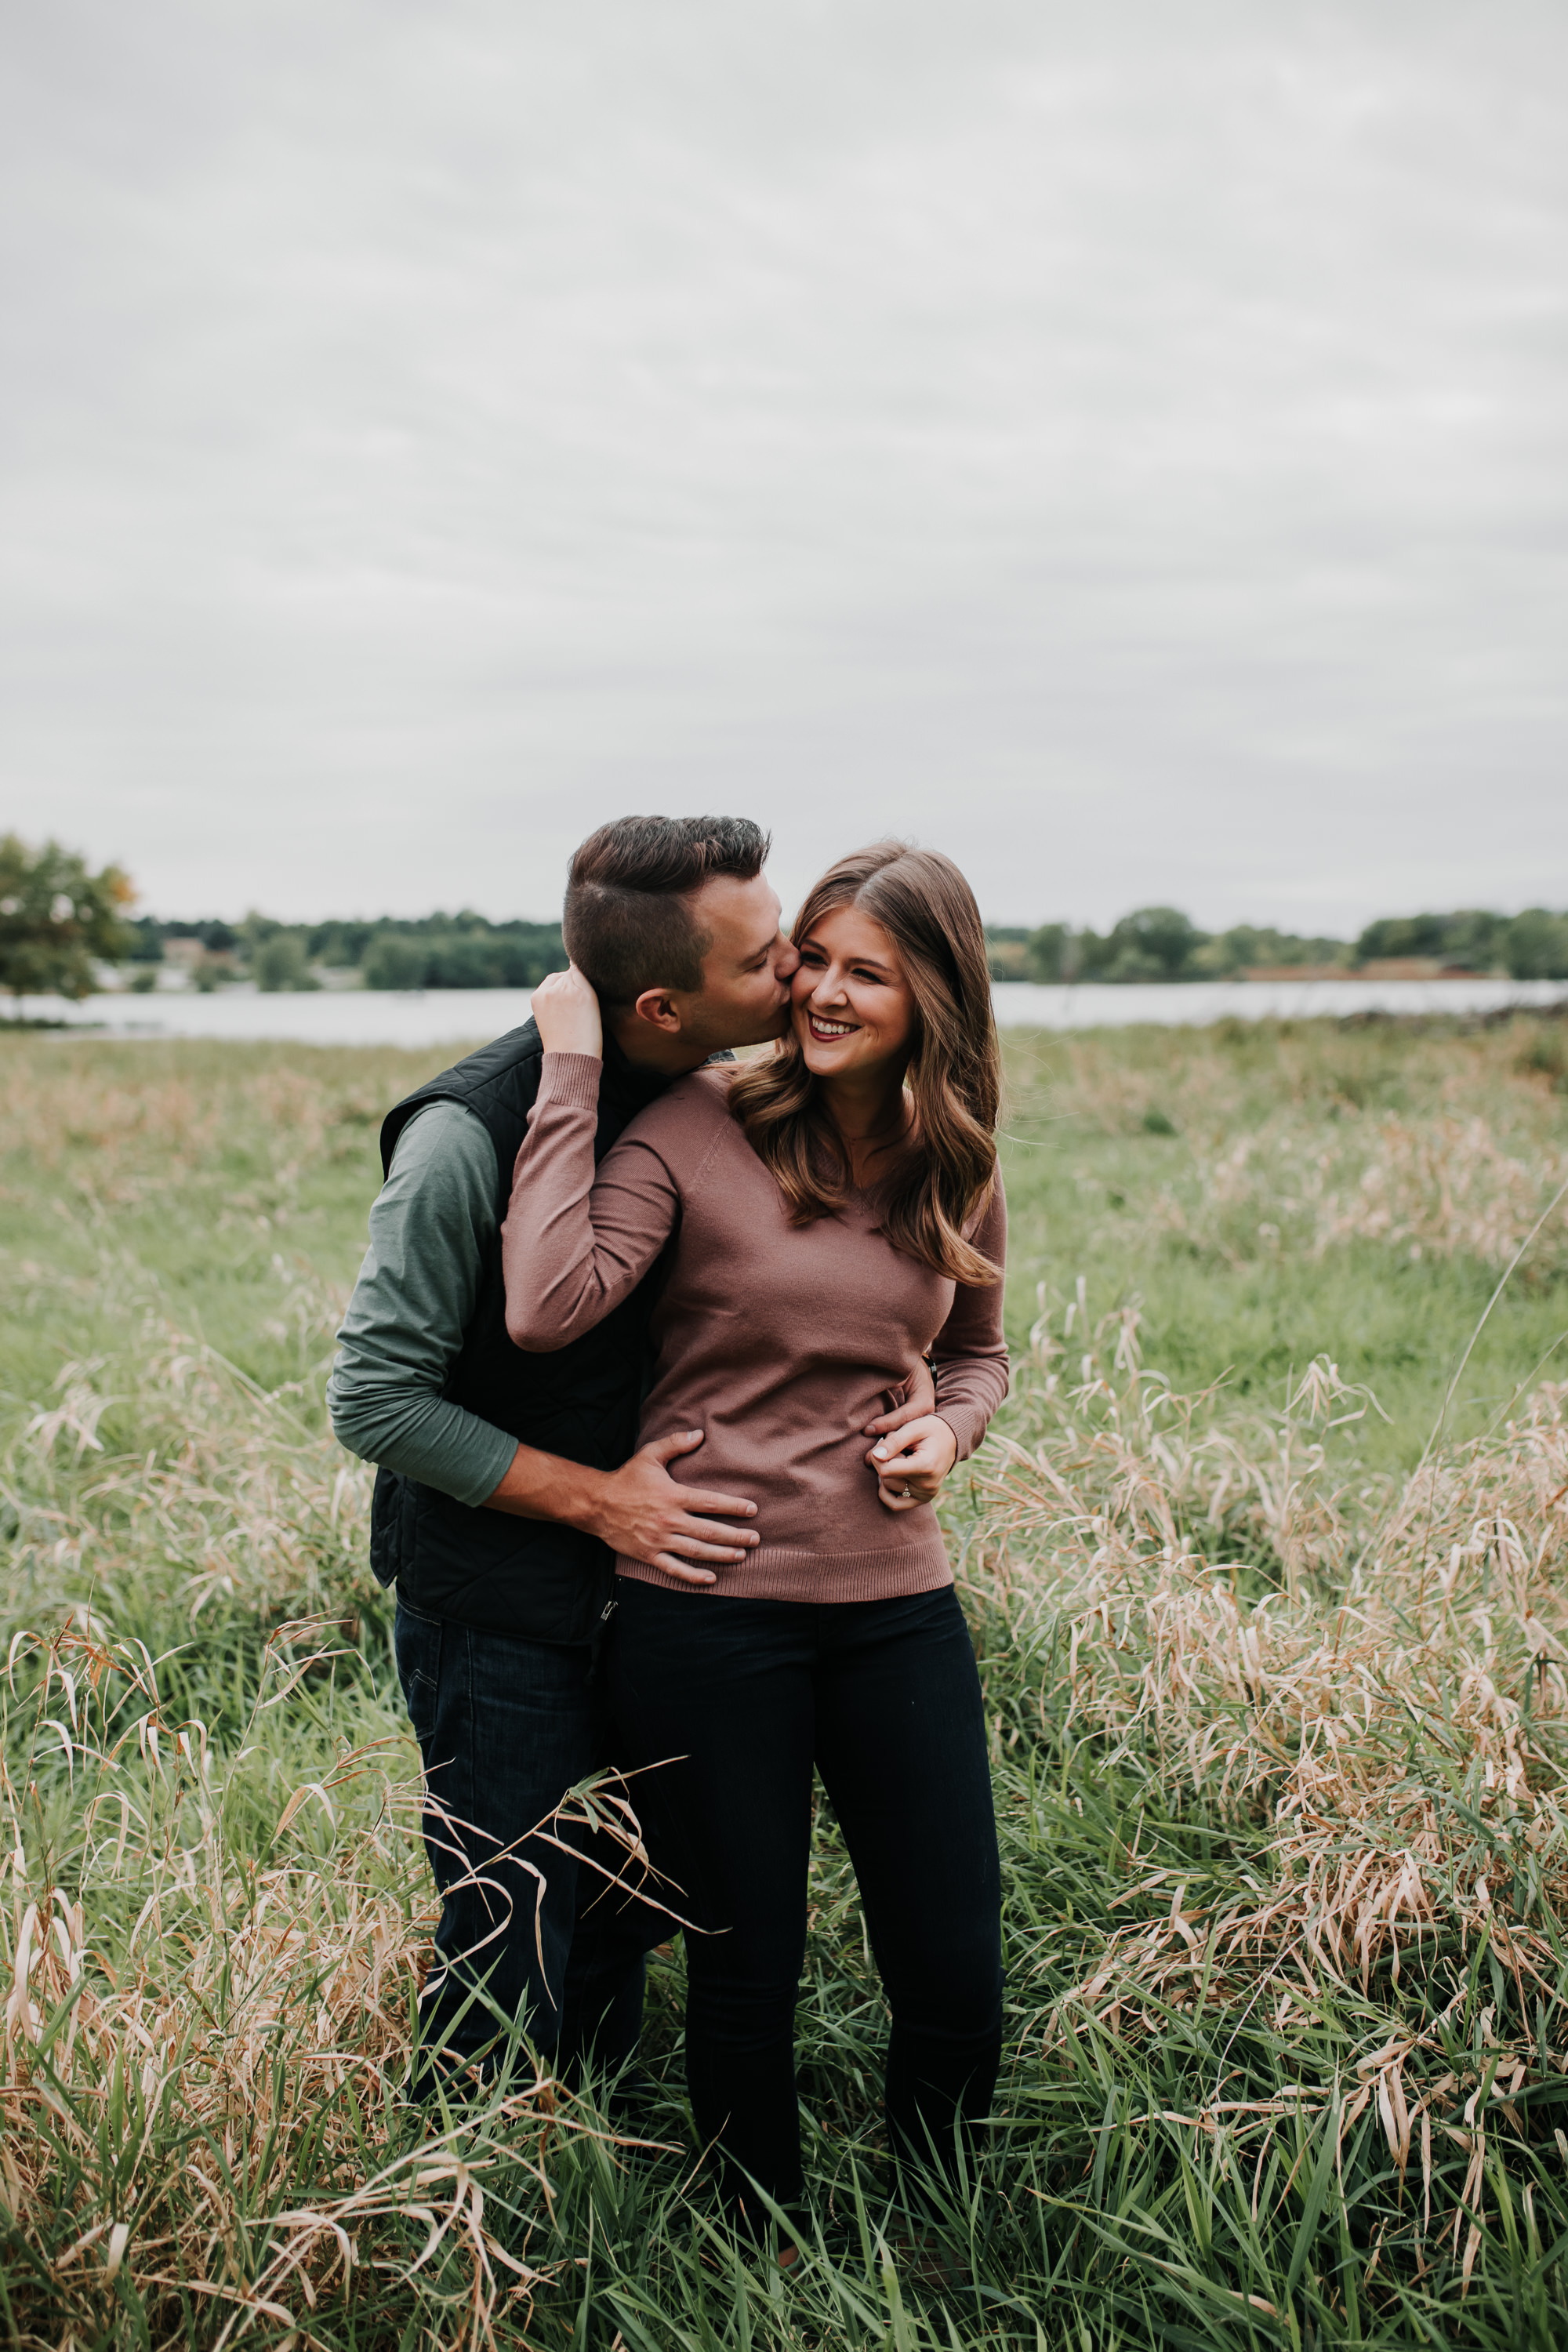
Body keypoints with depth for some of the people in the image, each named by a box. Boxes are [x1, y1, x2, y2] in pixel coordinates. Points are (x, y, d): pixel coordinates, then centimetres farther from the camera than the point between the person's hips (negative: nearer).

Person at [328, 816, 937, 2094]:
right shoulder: (469, 1133, -23)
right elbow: (376, 1399, -18)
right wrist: (594, 1497, -19)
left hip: (650, 1594, 7)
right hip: (500, 1615, -7)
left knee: (623, 1934, 20)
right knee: (511, 1980, 3)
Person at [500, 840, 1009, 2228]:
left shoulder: (958, 1175, 5)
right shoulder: (693, 1131, -10)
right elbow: (549, 1308, -25)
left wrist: (949, 1432, 0)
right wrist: (572, 1074, -21)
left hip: (896, 1602, 4)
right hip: (707, 1606, -4)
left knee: (959, 1986, 9)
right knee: (747, 1983, 11)